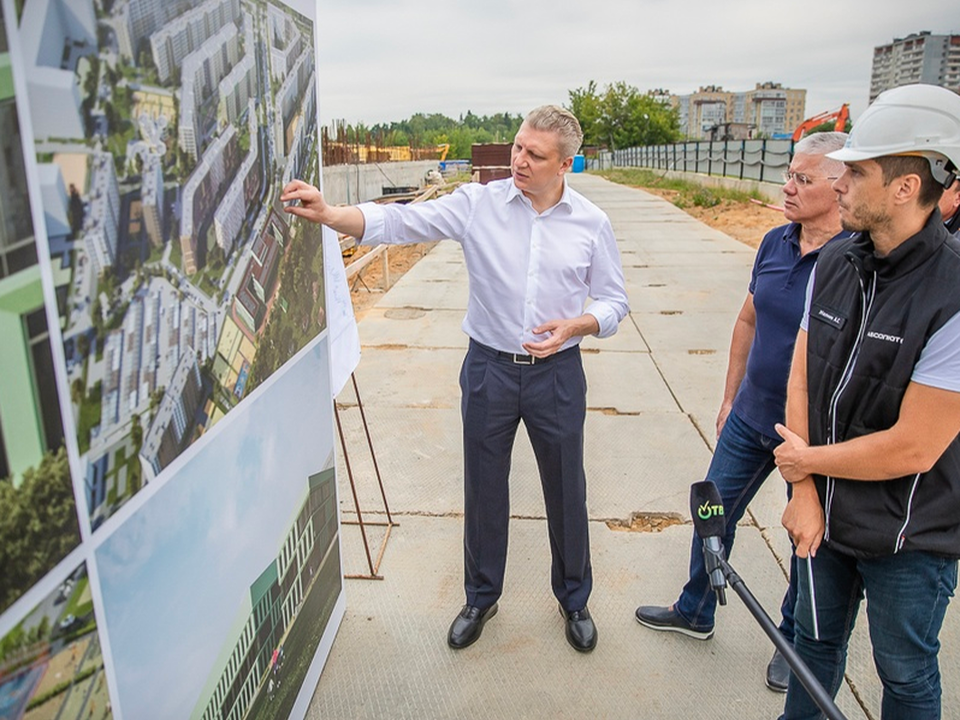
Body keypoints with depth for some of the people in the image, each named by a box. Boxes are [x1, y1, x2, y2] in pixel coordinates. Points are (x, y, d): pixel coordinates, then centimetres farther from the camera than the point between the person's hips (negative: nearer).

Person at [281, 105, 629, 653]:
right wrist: (327, 214, -28)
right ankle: (481, 598, 36)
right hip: (489, 368, 0)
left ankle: (575, 598, 38)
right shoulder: (478, 204, -5)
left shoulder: (592, 223, -2)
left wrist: (573, 325, -16)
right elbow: (400, 222, -13)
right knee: (484, 489, 12)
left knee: (566, 491, 12)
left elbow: (614, 303, 4)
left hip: (557, 373, 0)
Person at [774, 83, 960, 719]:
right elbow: (801, 378, -2)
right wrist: (805, 493, -7)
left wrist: (806, 460, -11)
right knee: (816, 640, 25)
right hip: (828, 513, 6)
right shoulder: (835, 264, -4)